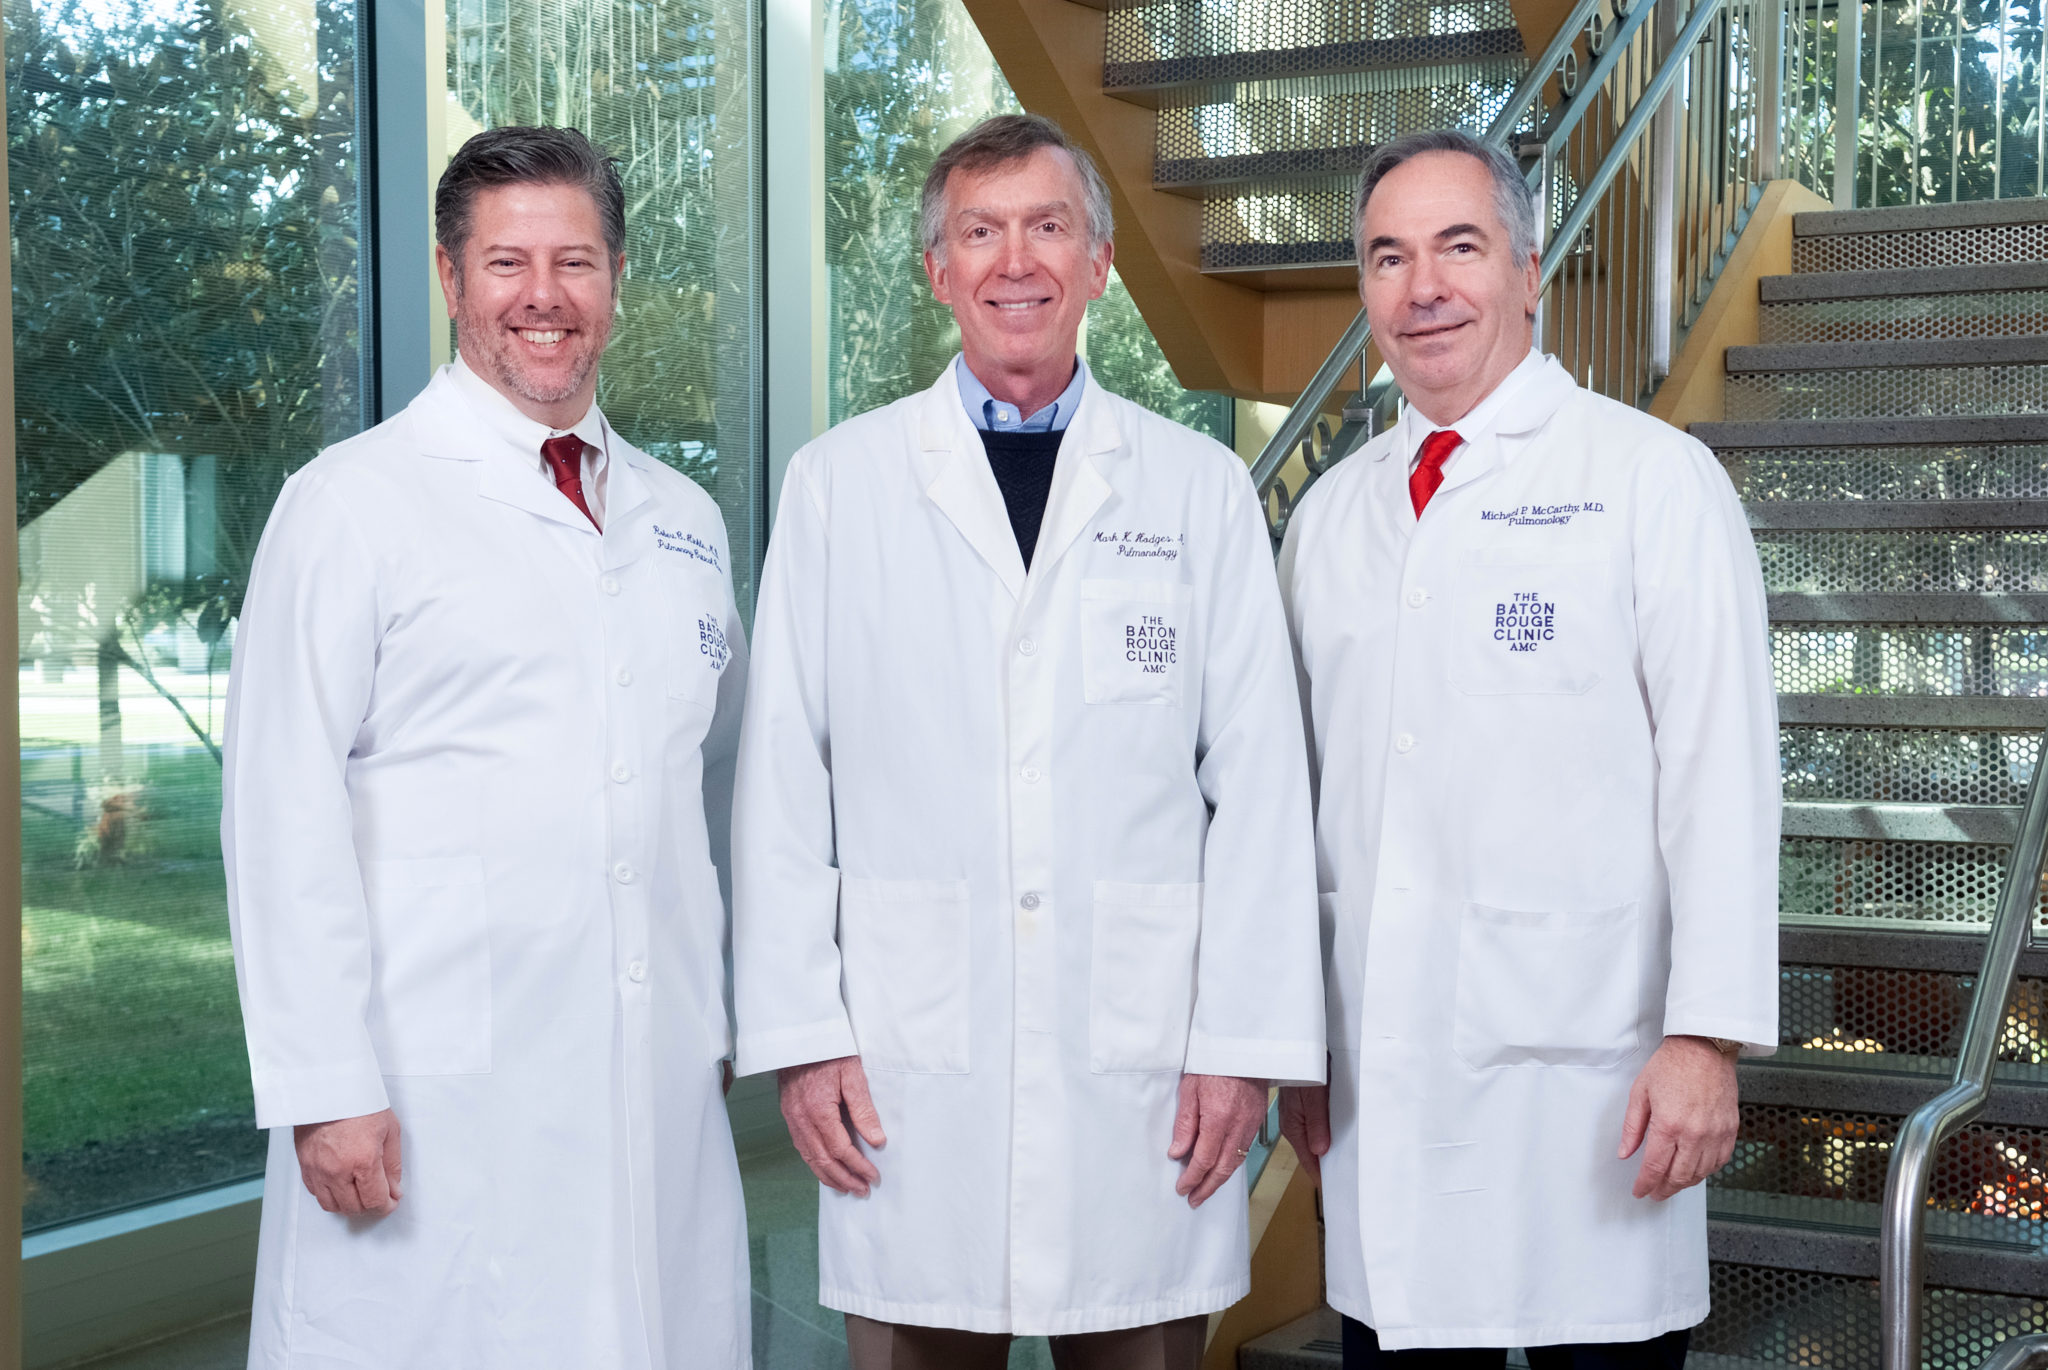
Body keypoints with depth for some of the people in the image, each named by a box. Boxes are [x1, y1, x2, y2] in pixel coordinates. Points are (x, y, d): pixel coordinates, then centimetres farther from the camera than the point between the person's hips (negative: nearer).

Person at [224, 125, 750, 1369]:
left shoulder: (686, 520, 14)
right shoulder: (354, 504, -2)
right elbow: (285, 816, -7)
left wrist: (720, 1021, 13)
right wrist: (325, 1086, -12)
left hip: (663, 1089, 5)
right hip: (437, 1101, -4)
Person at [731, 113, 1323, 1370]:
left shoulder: (1200, 488, 7)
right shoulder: (838, 484, 6)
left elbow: (1258, 785, 3)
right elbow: (783, 782, 4)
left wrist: (1247, 1042, -2)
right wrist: (801, 1033, -2)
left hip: (1147, 1073, 0)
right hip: (908, 1071, 0)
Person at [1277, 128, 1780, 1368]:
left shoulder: (1653, 480, -2)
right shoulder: (1331, 514, 13)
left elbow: (1723, 773, -7)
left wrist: (1709, 1037, -13)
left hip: (1587, 1082, -4)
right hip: (1382, 1080, 4)